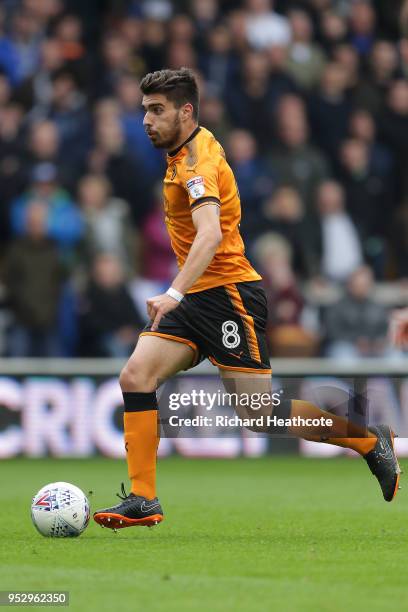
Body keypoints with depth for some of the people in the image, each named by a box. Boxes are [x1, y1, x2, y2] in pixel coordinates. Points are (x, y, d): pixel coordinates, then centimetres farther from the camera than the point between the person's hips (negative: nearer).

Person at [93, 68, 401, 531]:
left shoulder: (198, 163, -17)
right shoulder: (188, 151, 13)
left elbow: (211, 234, -34)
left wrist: (173, 293, -45)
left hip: (229, 292, -9)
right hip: (196, 298, 9)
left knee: (260, 416, -8)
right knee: (135, 376, -8)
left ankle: (369, 439, 10)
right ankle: (142, 500, -8)